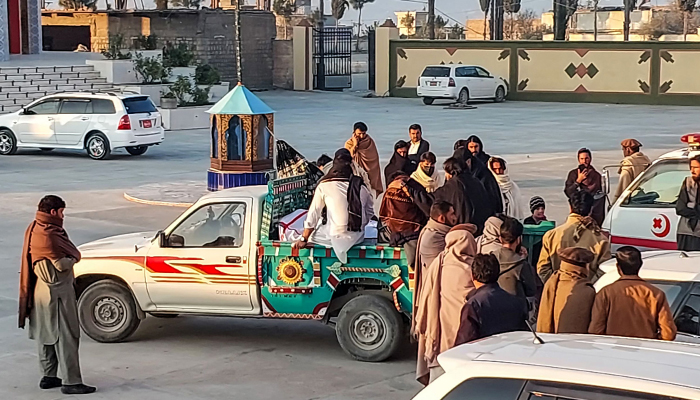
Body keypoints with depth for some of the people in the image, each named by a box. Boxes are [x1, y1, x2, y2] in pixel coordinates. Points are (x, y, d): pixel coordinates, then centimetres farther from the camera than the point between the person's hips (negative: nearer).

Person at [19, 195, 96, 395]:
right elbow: (62, 264, -20)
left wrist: (68, 258, -1)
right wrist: (73, 258, -2)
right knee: (66, 337, -5)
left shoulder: (35, 229, 8)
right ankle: (71, 382, -3)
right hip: (57, 292, -10)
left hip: (42, 290, 10)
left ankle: (49, 376, 26)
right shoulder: (47, 235, -22)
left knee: (47, 335, 17)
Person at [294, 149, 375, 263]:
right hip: (358, 237, 4)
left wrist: (304, 239, 1)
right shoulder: (361, 187, 0)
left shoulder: (324, 186, -8)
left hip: (335, 237, -4)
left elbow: (313, 215, -5)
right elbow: (370, 212, 11)